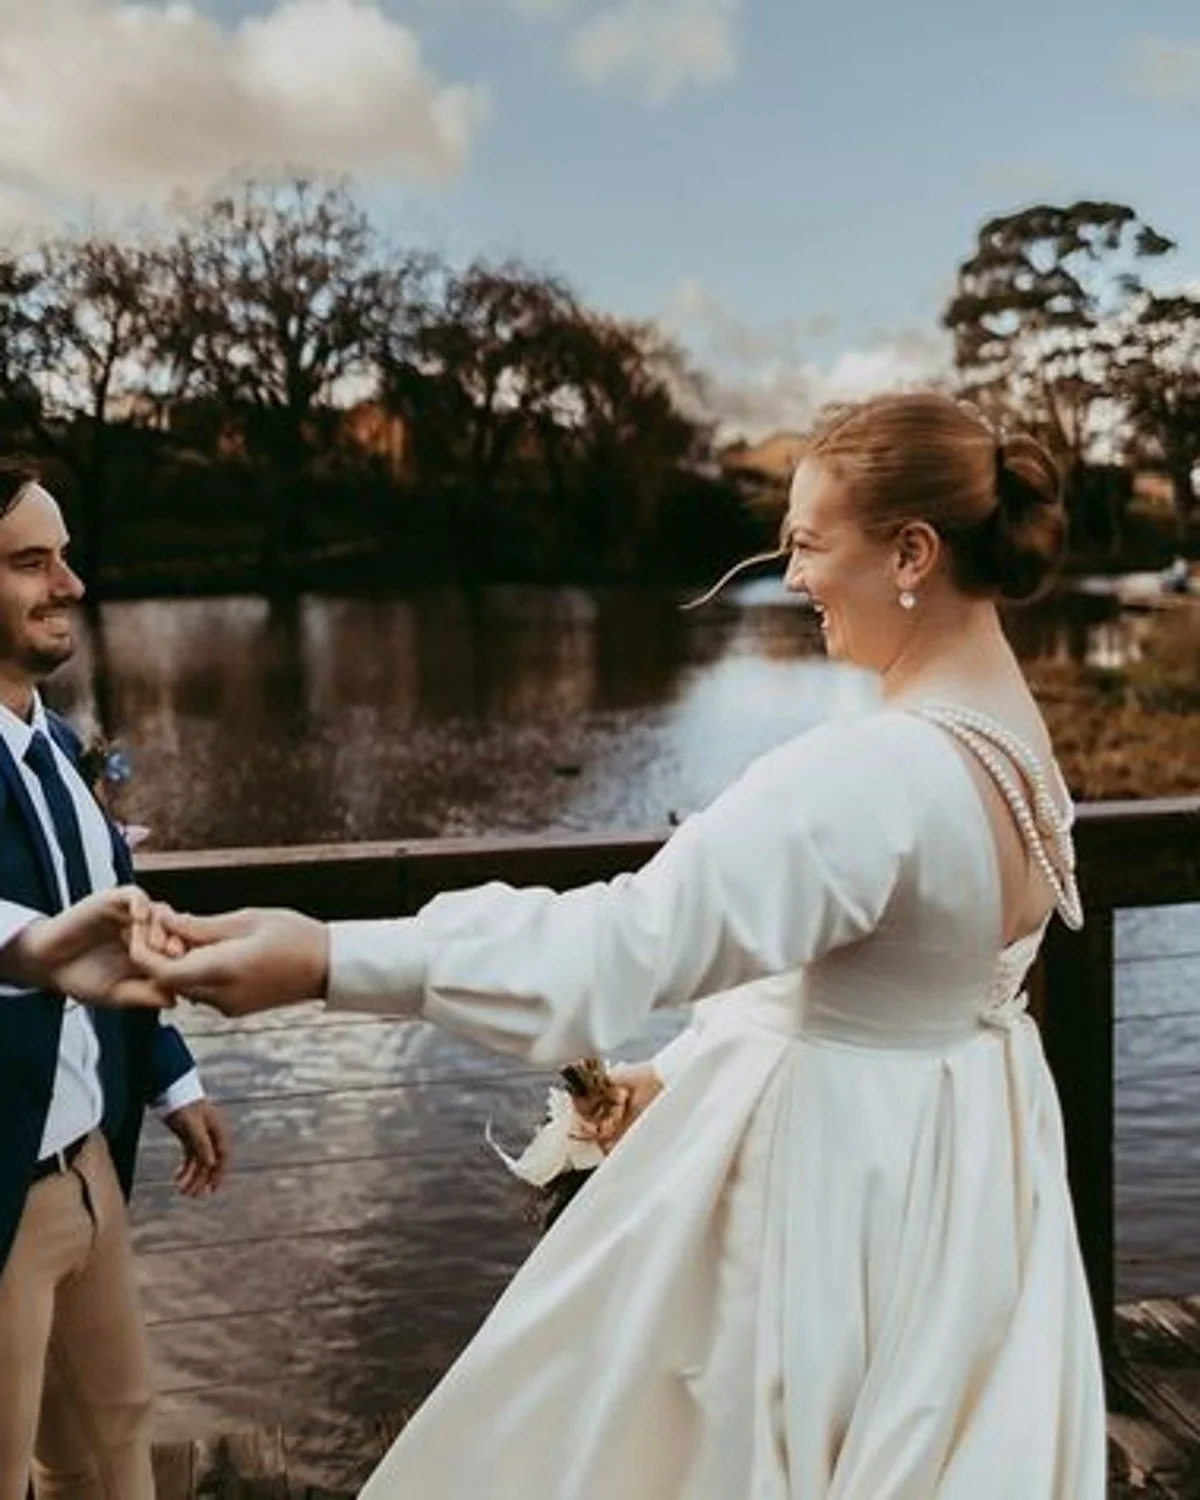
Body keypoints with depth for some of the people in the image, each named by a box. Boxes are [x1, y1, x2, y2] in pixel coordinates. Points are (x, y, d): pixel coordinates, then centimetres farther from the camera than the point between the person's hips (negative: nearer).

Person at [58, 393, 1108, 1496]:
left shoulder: (883, 774, -29)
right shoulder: (1014, 734, 2)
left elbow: (627, 937, -35)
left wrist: (327, 960, -36)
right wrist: (696, 1074, 11)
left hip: (842, 1180, -9)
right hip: (946, 1170, 9)